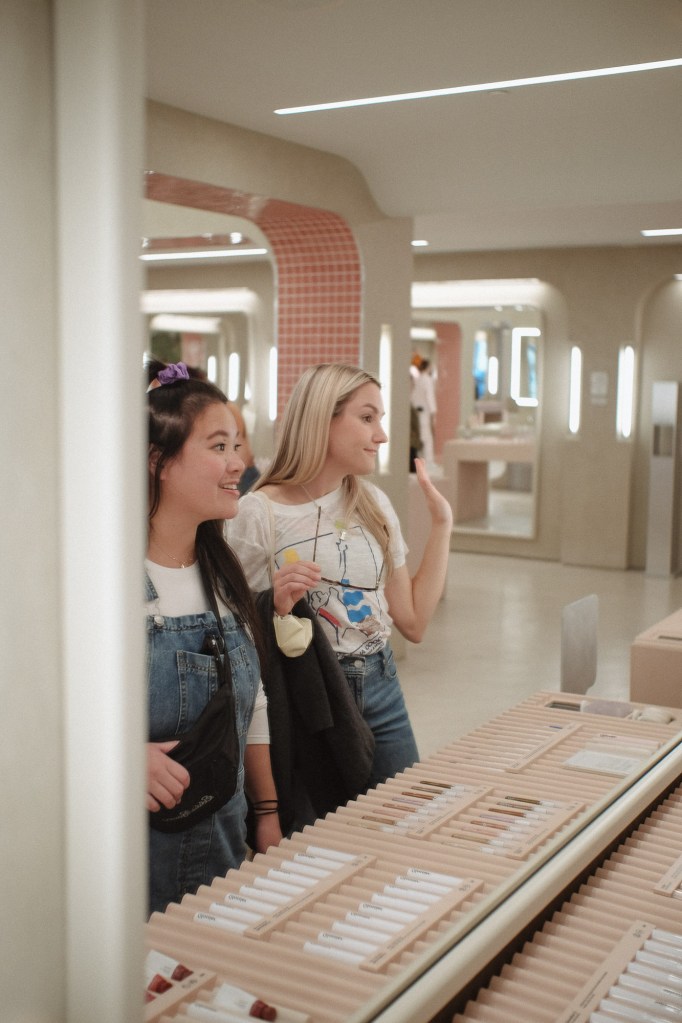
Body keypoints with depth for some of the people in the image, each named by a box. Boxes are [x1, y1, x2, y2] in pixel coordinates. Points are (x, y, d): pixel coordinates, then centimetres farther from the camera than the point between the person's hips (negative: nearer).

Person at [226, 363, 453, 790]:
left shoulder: (374, 504, 6)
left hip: (381, 689, 5)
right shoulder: (259, 513, -13)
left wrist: (442, 523, 5)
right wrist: (277, 606, -26)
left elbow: (413, 621, 5)